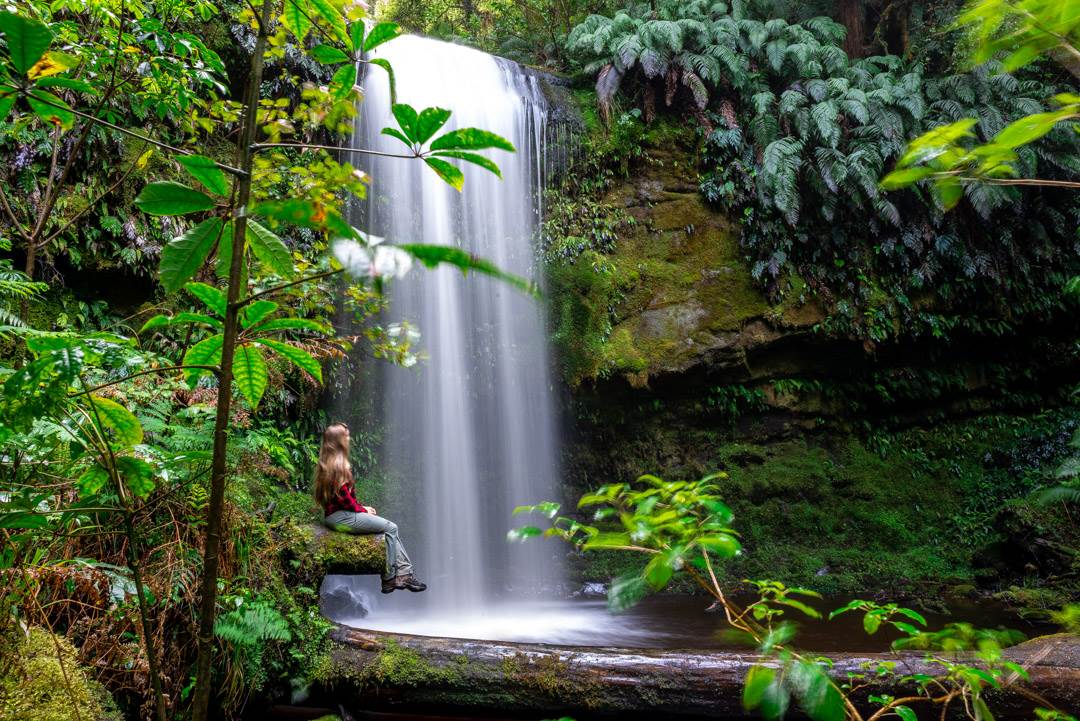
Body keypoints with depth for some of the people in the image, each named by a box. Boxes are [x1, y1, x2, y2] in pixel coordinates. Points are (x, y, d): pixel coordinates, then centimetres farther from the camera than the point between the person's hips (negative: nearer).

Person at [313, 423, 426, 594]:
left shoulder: (327, 463, 14)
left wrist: (362, 508, 10)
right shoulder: (339, 465, -18)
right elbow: (344, 498, -20)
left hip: (336, 514, 10)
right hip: (341, 517, -10)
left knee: (390, 527, 8)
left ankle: (405, 572, 2)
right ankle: (389, 578, 1)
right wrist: (363, 510, -5)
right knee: (390, 528, -6)